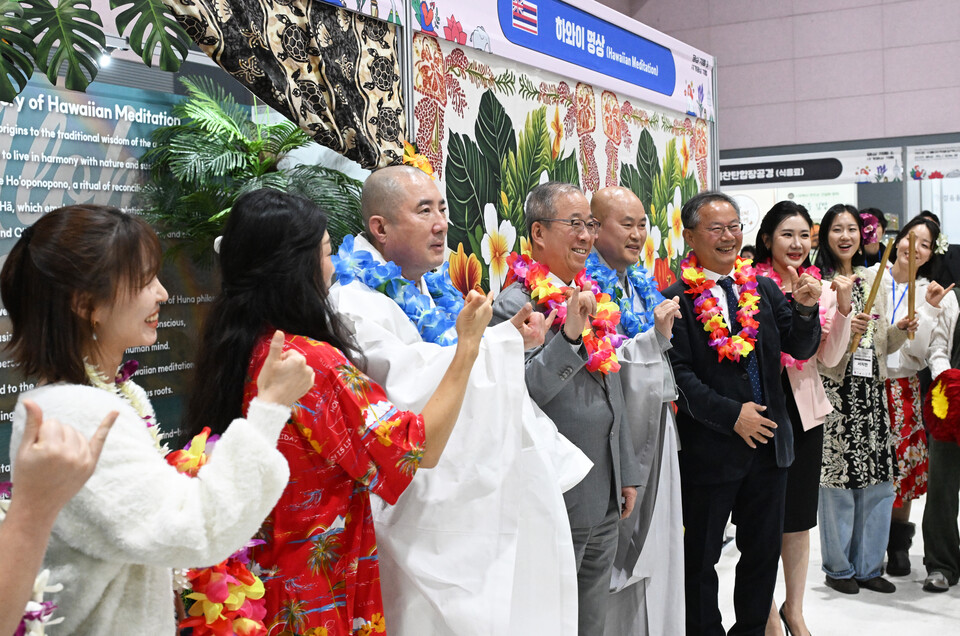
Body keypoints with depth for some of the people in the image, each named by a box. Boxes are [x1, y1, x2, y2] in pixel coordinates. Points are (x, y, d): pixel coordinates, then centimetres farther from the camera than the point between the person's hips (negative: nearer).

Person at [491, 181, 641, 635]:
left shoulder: (591, 297, 11)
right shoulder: (516, 305, -14)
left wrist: (627, 472, 16)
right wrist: (569, 335, -30)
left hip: (606, 498, 8)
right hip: (556, 501, -7)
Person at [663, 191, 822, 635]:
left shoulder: (764, 290, 7)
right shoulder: (677, 299, -10)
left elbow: (801, 349, 4)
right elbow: (677, 374, -14)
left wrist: (805, 309, -15)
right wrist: (731, 414, -19)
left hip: (769, 442, 6)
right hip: (710, 447, -5)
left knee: (764, 550, 17)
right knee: (700, 556, 10)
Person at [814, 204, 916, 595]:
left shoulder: (873, 281, 15)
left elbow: (882, 346, 18)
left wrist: (900, 330, -1)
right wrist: (845, 330, -24)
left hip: (871, 391, 6)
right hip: (834, 391, -6)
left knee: (878, 482, 7)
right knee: (838, 481, -1)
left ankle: (868, 566, 21)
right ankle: (838, 567, 15)